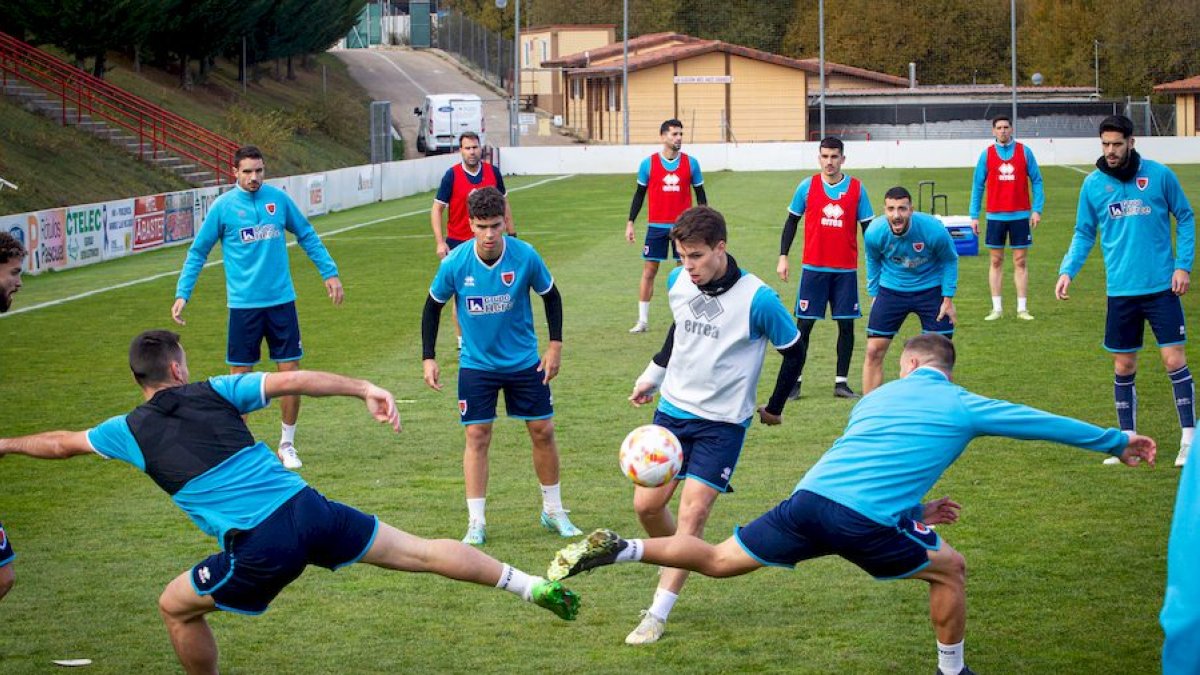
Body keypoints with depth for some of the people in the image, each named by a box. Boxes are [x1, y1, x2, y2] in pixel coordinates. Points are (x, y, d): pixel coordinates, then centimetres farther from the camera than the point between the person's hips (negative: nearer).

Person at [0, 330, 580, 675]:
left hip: (259, 549, -3)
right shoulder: (213, 393, 14)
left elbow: (62, 443, 24)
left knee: (176, 607, 20)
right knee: (421, 552, 12)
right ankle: (531, 586, 11)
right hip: (308, 509, 3)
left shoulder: (132, 431, 10)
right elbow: (293, 381, 4)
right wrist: (365, 390, 4)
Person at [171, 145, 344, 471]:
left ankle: (287, 444, 16)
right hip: (243, 304, -2)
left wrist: (329, 272, 11)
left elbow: (307, 235, 14)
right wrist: (182, 294, -4)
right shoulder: (223, 206, -4)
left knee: (291, 372, 2)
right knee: (240, 377, 2)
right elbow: (198, 252, 3)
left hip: (281, 300, 2)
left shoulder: (278, 198, 2)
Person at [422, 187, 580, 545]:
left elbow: (550, 296, 1)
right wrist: (428, 358, -4)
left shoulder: (525, 257, -17)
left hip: (524, 361, 1)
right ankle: (476, 523, 3)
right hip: (476, 364, -1)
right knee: (477, 437, -5)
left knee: (543, 431, 6)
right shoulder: (455, 264, -17)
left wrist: (555, 345, -2)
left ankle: (553, 511, 23)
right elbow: (433, 307, -1)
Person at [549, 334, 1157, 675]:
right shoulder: (963, 407, 12)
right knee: (949, 569, 20)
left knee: (716, 561, 9)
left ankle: (619, 550, -7)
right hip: (866, 523, -4)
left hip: (810, 500, 4)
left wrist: (912, 513, 38)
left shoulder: (875, 398, 27)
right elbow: (1043, 424, 19)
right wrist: (1117, 442, 30)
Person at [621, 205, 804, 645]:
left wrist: (775, 406, 8)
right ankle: (677, 568, 30)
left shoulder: (757, 299, -19)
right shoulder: (678, 282, -3)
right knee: (647, 504, 0)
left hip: (722, 423, -5)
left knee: (691, 515, -10)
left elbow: (793, 348, -3)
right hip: (672, 409, 5)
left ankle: (658, 615, -5)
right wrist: (652, 376, 24)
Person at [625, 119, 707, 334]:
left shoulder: (691, 163, 1)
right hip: (656, 226, 0)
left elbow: (700, 194, 7)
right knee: (649, 271, 1)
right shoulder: (649, 163, -1)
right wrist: (630, 223, 2)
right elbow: (639, 194, 6)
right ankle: (643, 320, 7)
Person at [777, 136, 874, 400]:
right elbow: (791, 222, 7)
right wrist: (783, 256, 1)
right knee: (804, 324, 0)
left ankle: (841, 382, 10)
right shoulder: (807, 187, -1)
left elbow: (867, 227, 4)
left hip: (846, 269, 1)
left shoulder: (856, 188, 0)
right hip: (814, 268, -1)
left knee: (846, 324, 2)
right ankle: (795, 382, 6)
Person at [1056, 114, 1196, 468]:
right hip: (1121, 290, 2)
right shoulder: (1093, 184, 2)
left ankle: (1189, 437, 2)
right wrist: (1067, 270, -4)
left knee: (1174, 360, -7)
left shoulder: (1159, 175, -4)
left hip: (1162, 286, -2)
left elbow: (1185, 218, 5)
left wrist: (1184, 264, -5)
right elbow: (1084, 233, 10)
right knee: (1123, 368, 8)